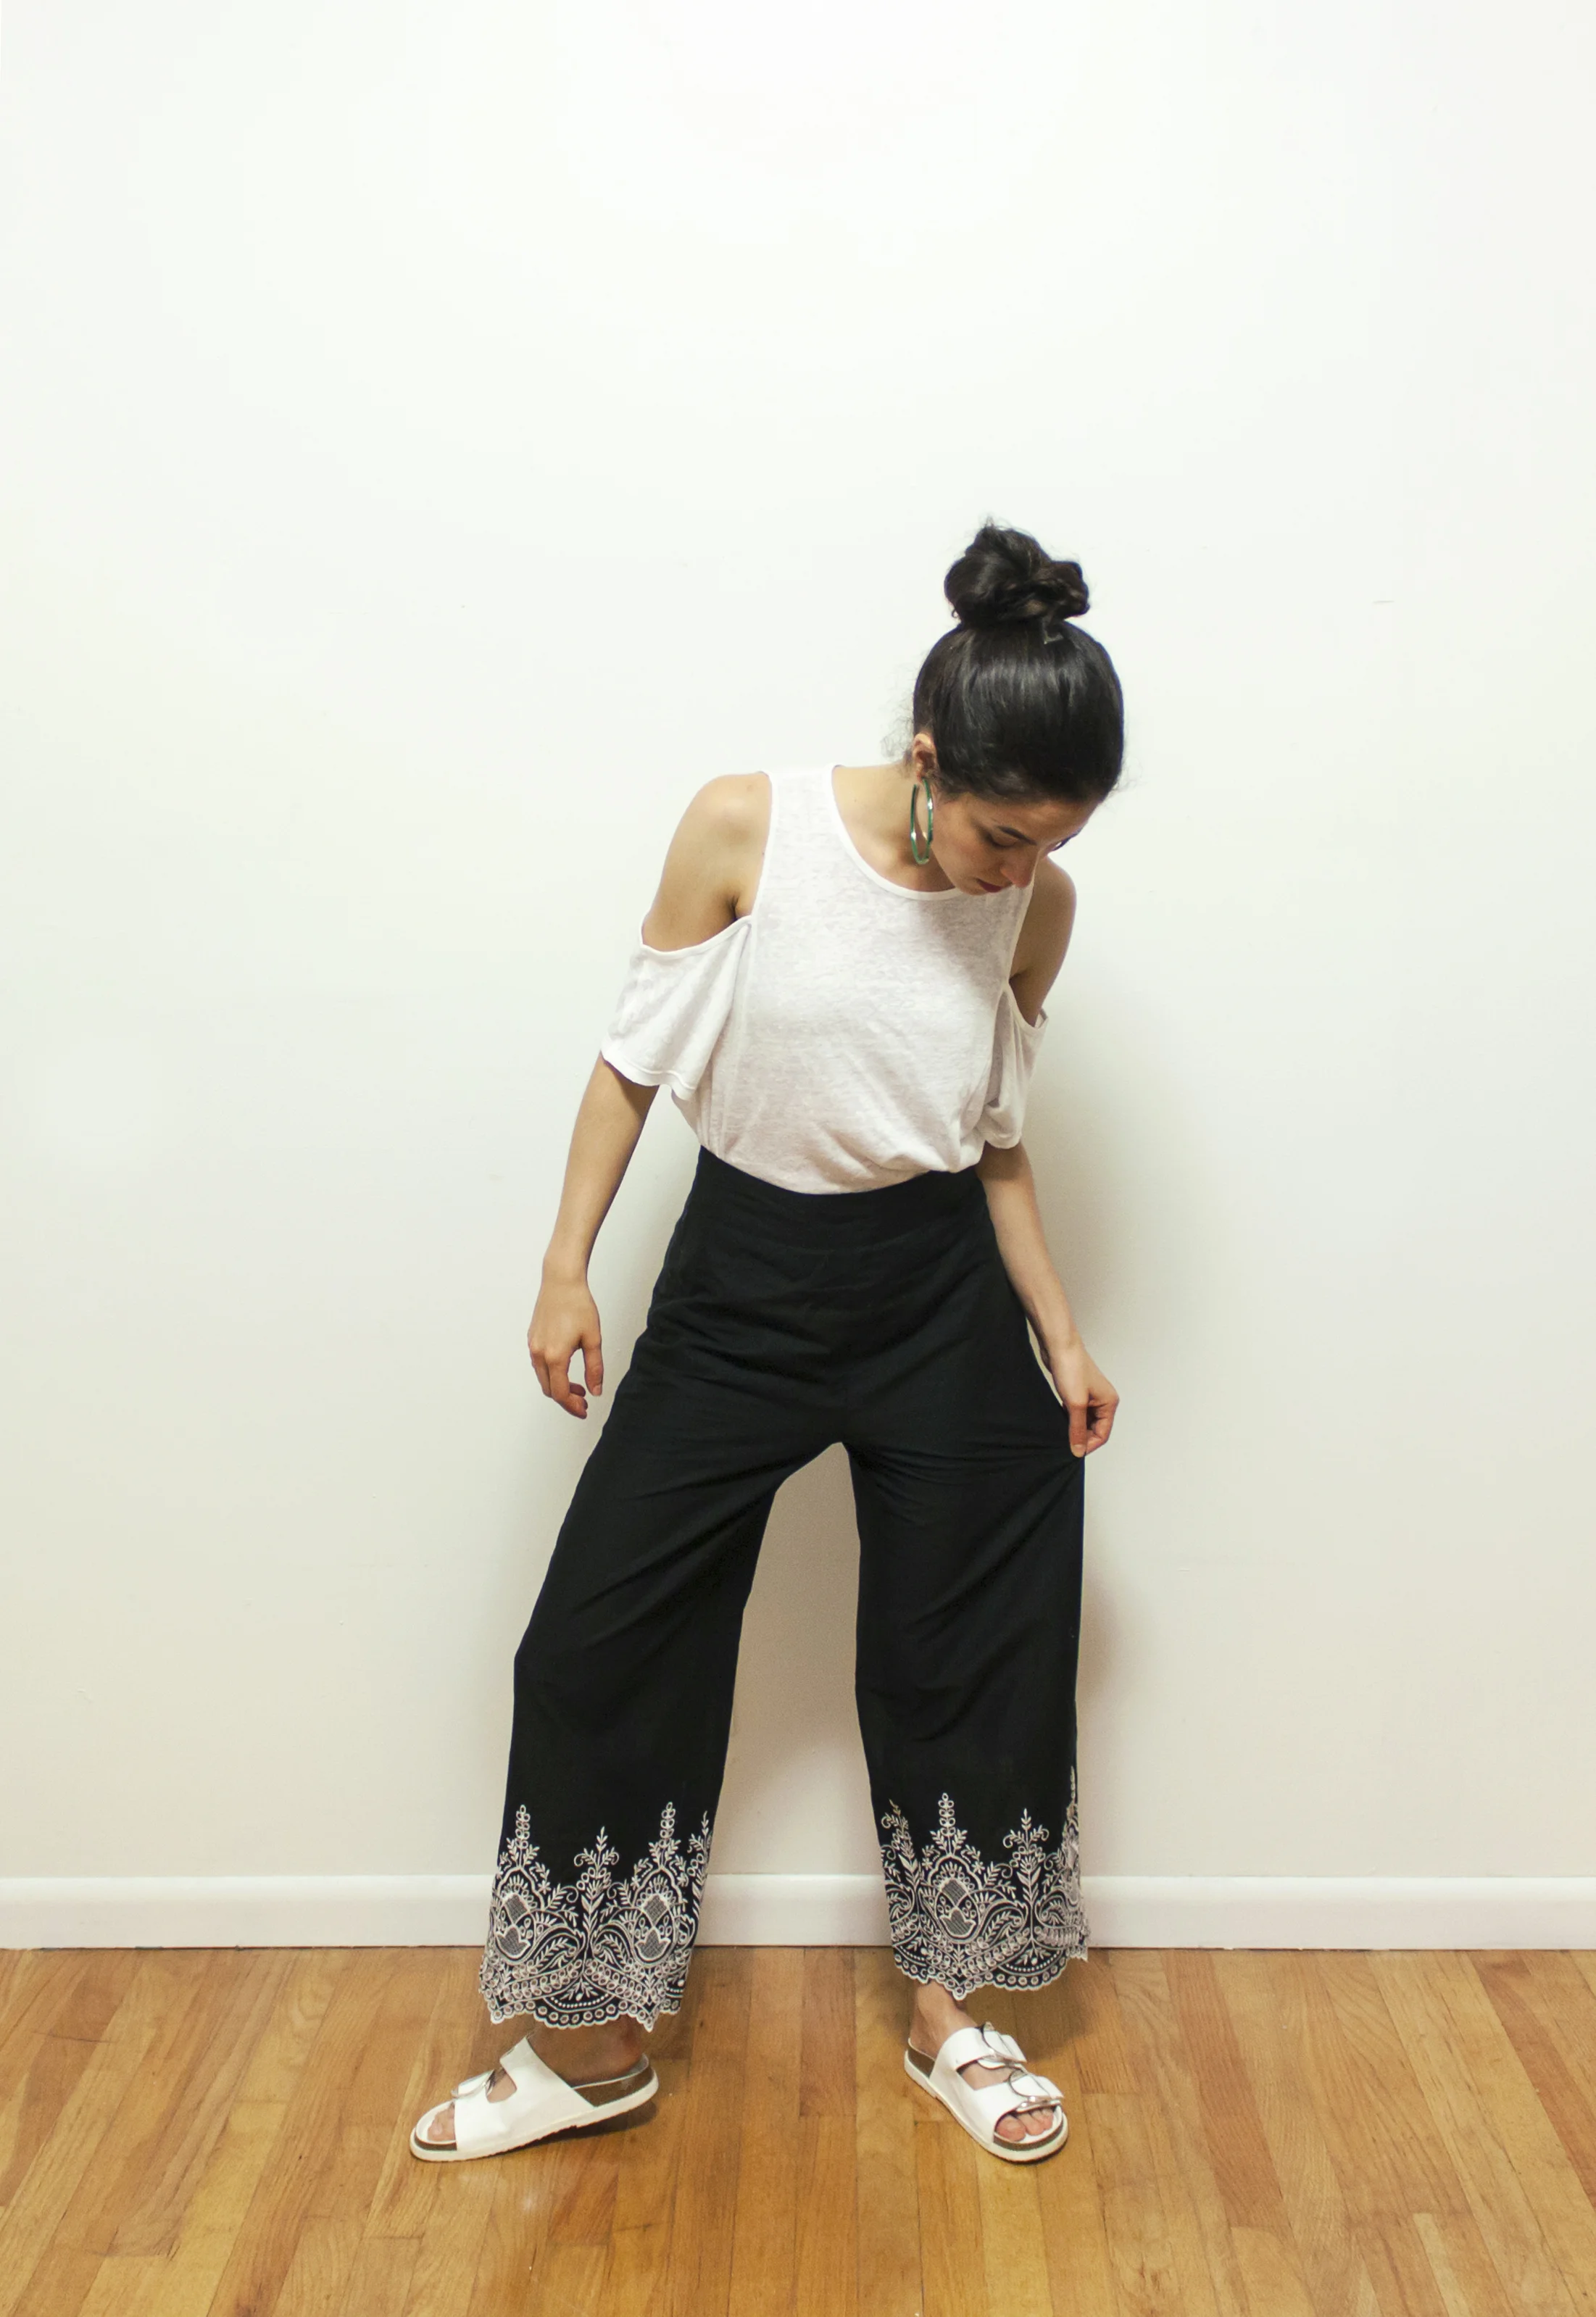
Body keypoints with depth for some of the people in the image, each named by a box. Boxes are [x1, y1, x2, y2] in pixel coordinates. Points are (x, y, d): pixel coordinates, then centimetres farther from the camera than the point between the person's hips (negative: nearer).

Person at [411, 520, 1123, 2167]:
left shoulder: (1034, 904, -5)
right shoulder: (747, 827, -13)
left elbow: (993, 1142, 6)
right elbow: (633, 1058, -5)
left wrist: (1059, 1335, 1)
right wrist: (566, 1269, -6)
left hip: (938, 1300, 2)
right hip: (740, 1283, -1)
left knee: (960, 1650, 9)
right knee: (597, 1642, 2)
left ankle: (945, 2018, 34)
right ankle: (593, 2046, 24)